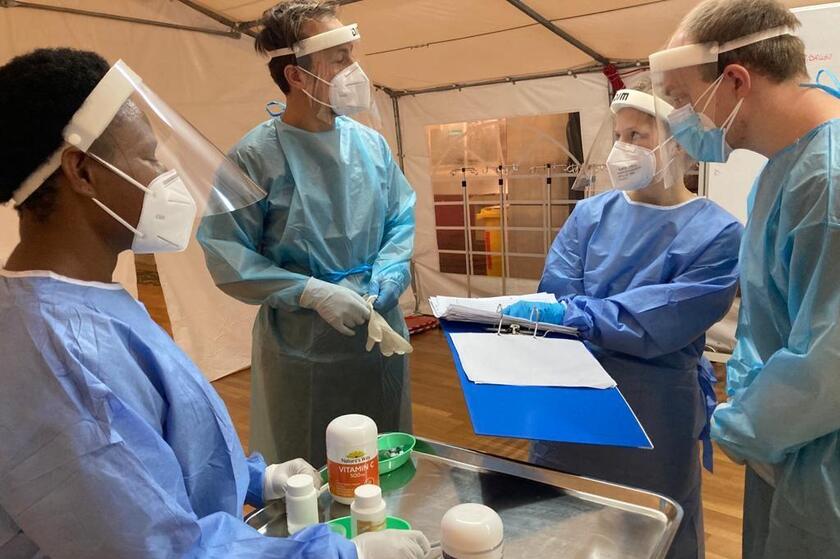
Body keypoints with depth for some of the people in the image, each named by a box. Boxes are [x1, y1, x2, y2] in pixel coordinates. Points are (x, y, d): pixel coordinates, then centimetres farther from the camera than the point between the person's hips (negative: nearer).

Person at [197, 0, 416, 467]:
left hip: (381, 333, 5)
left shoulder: (371, 143, 1)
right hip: (300, 345, -4)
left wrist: (389, 273, -10)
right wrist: (312, 292, -22)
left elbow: (402, 218, 9)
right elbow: (227, 257, -13)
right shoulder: (255, 156, -13)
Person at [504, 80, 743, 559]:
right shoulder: (592, 213, 0)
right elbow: (554, 296, -7)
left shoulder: (717, 233, -11)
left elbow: (664, 322, -21)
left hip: (654, 411, -3)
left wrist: (572, 316, -28)